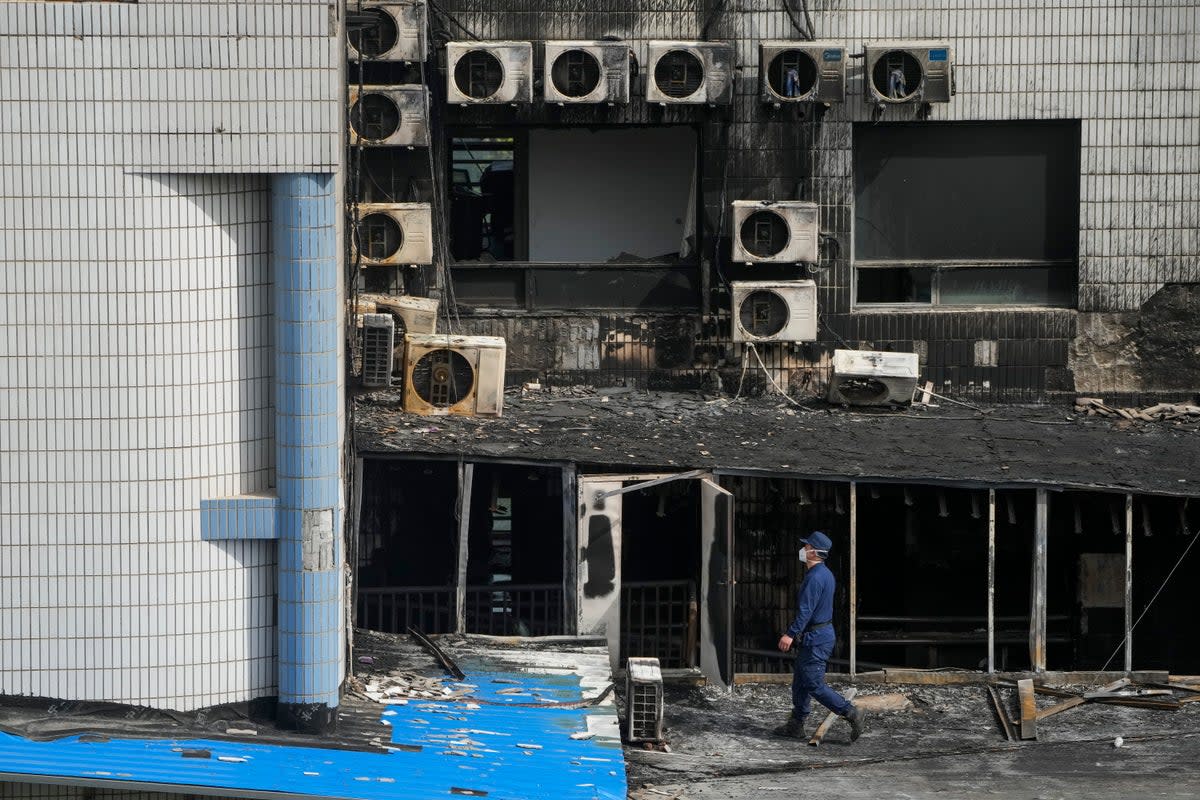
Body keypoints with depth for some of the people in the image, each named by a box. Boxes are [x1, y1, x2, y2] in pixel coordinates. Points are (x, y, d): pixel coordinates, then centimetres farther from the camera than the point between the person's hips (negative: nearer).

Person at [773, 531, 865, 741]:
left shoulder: (815, 578, -20)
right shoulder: (826, 574, 13)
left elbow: (806, 611, -25)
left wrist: (790, 634, -25)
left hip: (815, 638, -10)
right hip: (823, 631, 10)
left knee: (814, 685, -8)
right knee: (800, 682, 14)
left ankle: (851, 712, -9)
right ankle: (795, 725, 19)